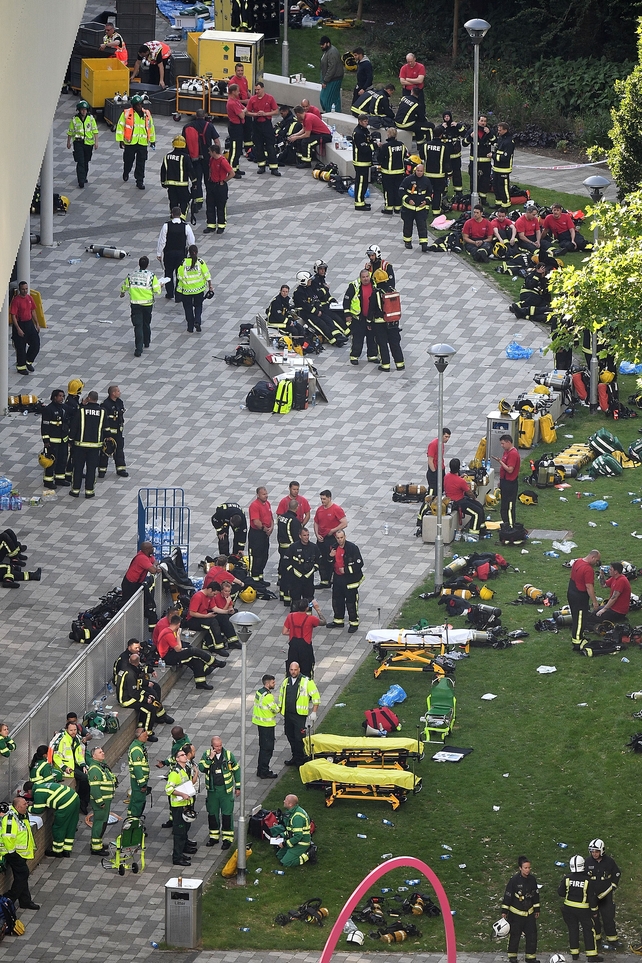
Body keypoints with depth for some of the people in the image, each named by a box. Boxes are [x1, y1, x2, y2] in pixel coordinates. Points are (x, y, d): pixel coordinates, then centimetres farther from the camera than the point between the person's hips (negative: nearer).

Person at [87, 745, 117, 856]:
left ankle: (97, 843, 31)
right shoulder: (94, 769, -20)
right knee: (100, 822, -7)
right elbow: (94, 787, -25)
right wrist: (100, 802, -25)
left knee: (103, 821, 19)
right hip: (100, 800, -10)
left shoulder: (103, 766, 14)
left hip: (106, 799, 10)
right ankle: (96, 847, -3)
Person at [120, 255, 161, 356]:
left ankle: (138, 349, -13)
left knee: (138, 326, -3)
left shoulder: (131, 275, -3)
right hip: (148, 304, 0)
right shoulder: (151, 275, -11)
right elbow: (157, 290, -12)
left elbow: (125, 286, 11)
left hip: (135, 304, 0)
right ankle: (146, 342, 41)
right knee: (146, 324, 22)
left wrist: (122, 293, 34)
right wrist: (160, 285, 12)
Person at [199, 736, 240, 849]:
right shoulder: (206, 754, -3)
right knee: (212, 813, 11)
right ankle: (214, 837, 24)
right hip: (212, 789, 2)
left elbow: (236, 770, 3)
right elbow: (201, 768, -14)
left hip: (226, 789, -2)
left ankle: (228, 838, 7)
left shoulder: (228, 755, -5)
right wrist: (210, 758, -25)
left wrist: (238, 787, 4)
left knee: (227, 814, -1)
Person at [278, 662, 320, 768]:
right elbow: (281, 697, 23)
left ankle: (300, 760, 0)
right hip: (288, 714, 6)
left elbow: (316, 697, -3)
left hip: (300, 715, -6)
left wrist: (314, 712, -8)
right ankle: (295, 757, 23)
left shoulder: (306, 682, -5)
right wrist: (280, 710, 19)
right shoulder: (286, 682, 12)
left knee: (299, 738, -8)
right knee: (290, 737, 11)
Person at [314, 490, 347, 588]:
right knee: (322, 561, 10)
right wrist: (317, 535, 2)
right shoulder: (320, 509, 9)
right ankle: (324, 582, 19)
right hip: (321, 539, 7)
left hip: (332, 539, -7)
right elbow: (316, 523, 18)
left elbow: (344, 523, -15)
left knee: (332, 561, -5)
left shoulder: (336, 509, -11)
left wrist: (333, 530, -16)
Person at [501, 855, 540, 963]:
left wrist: (537, 910, 15)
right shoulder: (514, 880, -15)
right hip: (516, 913, -5)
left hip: (529, 912, 5)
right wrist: (504, 911, -8)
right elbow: (507, 895, -10)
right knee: (515, 934, 4)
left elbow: (536, 895, 12)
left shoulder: (532, 879, 0)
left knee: (532, 934, 3)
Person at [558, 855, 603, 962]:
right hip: (583, 909, -3)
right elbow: (592, 897, -12)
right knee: (588, 930, 7)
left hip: (569, 908, 3)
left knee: (573, 929, 16)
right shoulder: (588, 880, -17)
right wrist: (594, 910, 1)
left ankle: (574, 953, 22)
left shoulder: (567, 878, -9)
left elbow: (560, 892, -1)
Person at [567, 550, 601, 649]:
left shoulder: (577, 562, 3)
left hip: (571, 593, 9)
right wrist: (594, 601, -17)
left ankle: (578, 637, 39)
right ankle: (577, 643, 5)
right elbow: (589, 587, -25)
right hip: (580, 598, -9)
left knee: (576, 618, 23)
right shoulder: (588, 569, -26)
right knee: (580, 620, 0)